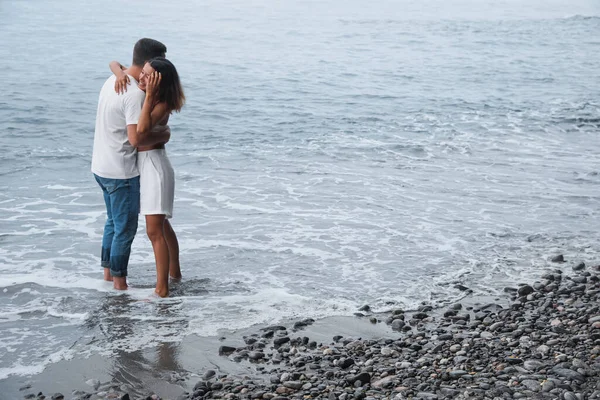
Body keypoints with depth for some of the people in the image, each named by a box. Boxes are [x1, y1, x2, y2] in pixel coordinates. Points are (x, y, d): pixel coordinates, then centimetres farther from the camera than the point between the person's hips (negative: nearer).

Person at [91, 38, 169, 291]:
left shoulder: (113, 81, 5)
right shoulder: (135, 93, -23)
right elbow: (137, 138, -28)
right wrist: (163, 136, -12)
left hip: (101, 166, 9)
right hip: (121, 171, -9)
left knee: (113, 222, 23)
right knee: (126, 228, 4)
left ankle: (108, 270, 35)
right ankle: (119, 281, 13)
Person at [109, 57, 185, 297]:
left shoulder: (163, 103, -19)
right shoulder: (138, 86, 1)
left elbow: (142, 128, -34)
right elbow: (114, 63, 8)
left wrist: (149, 96, -32)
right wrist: (120, 73, -15)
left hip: (154, 163, -9)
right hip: (140, 162, 9)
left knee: (154, 230, -11)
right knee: (162, 225, 22)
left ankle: (162, 289, -8)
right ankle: (174, 271, 37)